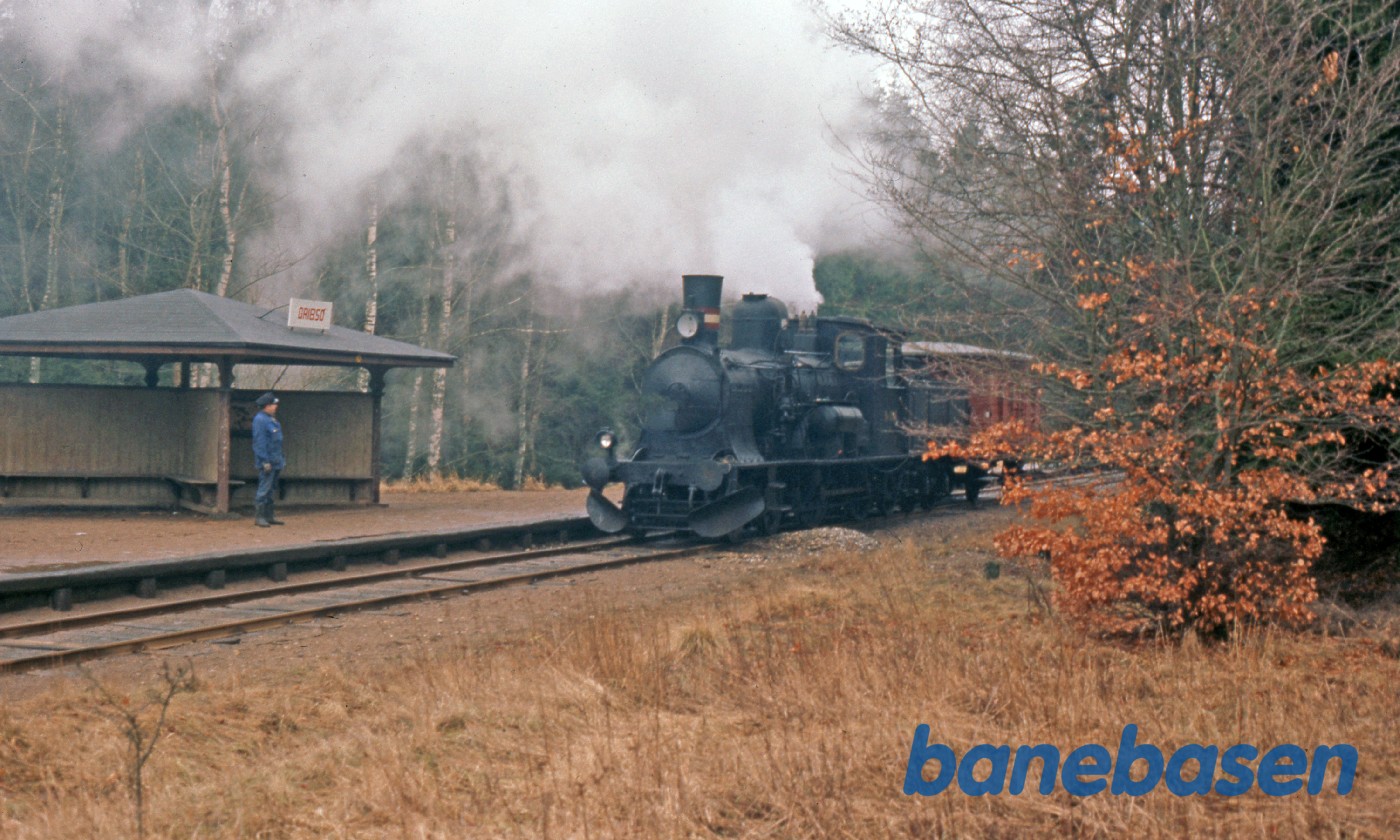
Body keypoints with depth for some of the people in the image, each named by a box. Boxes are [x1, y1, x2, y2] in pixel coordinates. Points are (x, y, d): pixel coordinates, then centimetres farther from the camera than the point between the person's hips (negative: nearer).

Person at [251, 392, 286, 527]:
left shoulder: (272, 419, 15)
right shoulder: (260, 420, -14)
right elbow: (259, 441, -19)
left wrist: (281, 459, 20)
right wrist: (265, 461, -21)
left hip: (275, 461, 10)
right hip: (267, 462, -10)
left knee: (271, 490, 14)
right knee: (264, 489, -8)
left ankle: (270, 516, 20)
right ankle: (259, 517, -5)